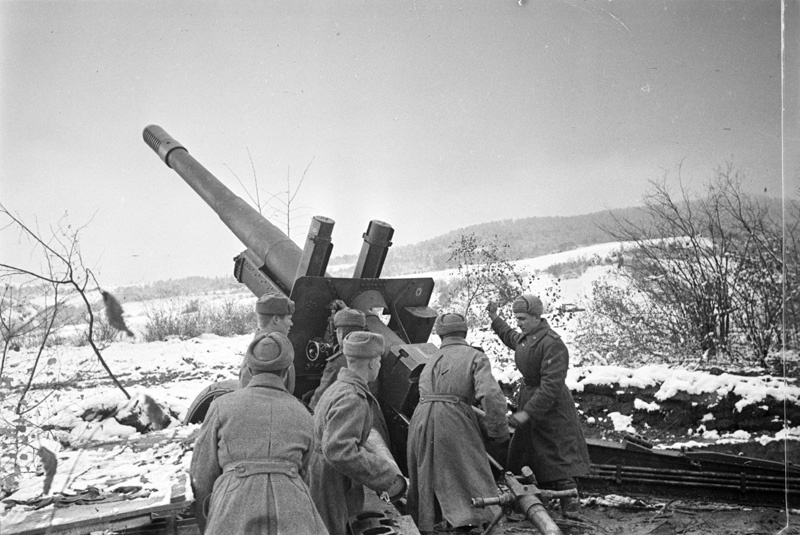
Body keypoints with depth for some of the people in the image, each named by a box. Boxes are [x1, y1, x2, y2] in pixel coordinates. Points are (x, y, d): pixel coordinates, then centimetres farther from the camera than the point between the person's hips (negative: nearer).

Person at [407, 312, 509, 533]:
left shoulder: (430, 363, 26)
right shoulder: (475, 357, 7)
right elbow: (491, 395, -9)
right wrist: (499, 431, 2)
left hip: (420, 423, 6)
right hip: (453, 425, -5)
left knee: (425, 481, 19)